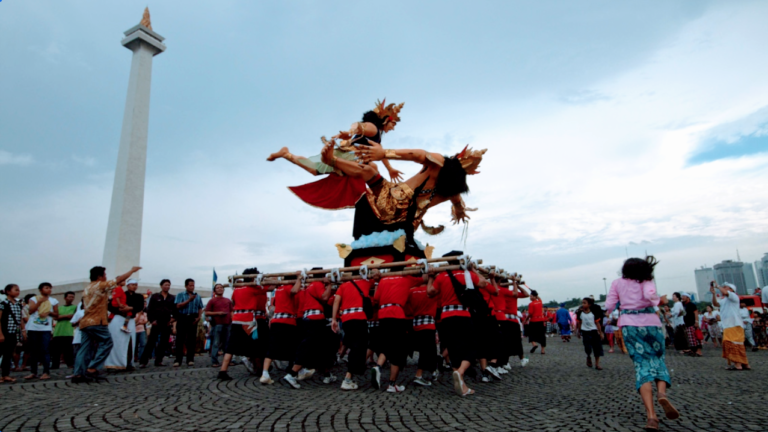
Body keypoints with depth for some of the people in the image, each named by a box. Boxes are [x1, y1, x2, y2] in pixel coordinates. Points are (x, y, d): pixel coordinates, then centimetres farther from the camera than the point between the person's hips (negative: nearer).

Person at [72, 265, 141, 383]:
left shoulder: (87, 288, 18)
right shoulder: (101, 285, -6)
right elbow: (119, 279, -3)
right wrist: (132, 270, 7)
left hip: (84, 322, 8)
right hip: (97, 322, -8)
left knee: (85, 348, 7)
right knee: (106, 343, -1)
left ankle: (78, 374, 1)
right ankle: (92, 369, -8)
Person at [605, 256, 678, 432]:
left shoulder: (617, 283, 11)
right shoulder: (646, 280, 5)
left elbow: (610, 305, 4)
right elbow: (650, 295, -16)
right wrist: (661, 300, 4)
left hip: (629, 325, 1)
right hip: (650, 322, -1)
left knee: (642, 364, 0)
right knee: (657, 358, 16)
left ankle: (651, 415, -14)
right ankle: (662, 393, -17)